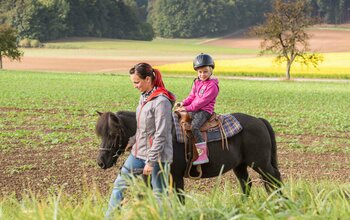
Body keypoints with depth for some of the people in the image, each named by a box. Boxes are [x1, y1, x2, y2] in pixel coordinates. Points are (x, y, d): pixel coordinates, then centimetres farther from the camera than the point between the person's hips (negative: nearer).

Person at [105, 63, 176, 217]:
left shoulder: (161, 101, -20)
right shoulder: (144, 96, 7)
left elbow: (160, 135, -21)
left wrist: (150, 162, -20)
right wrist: (131, 141, 13)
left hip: (156, 155, -9)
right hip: (138, 152, 9)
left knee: (160, 194, 0)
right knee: (119, 184, 13)